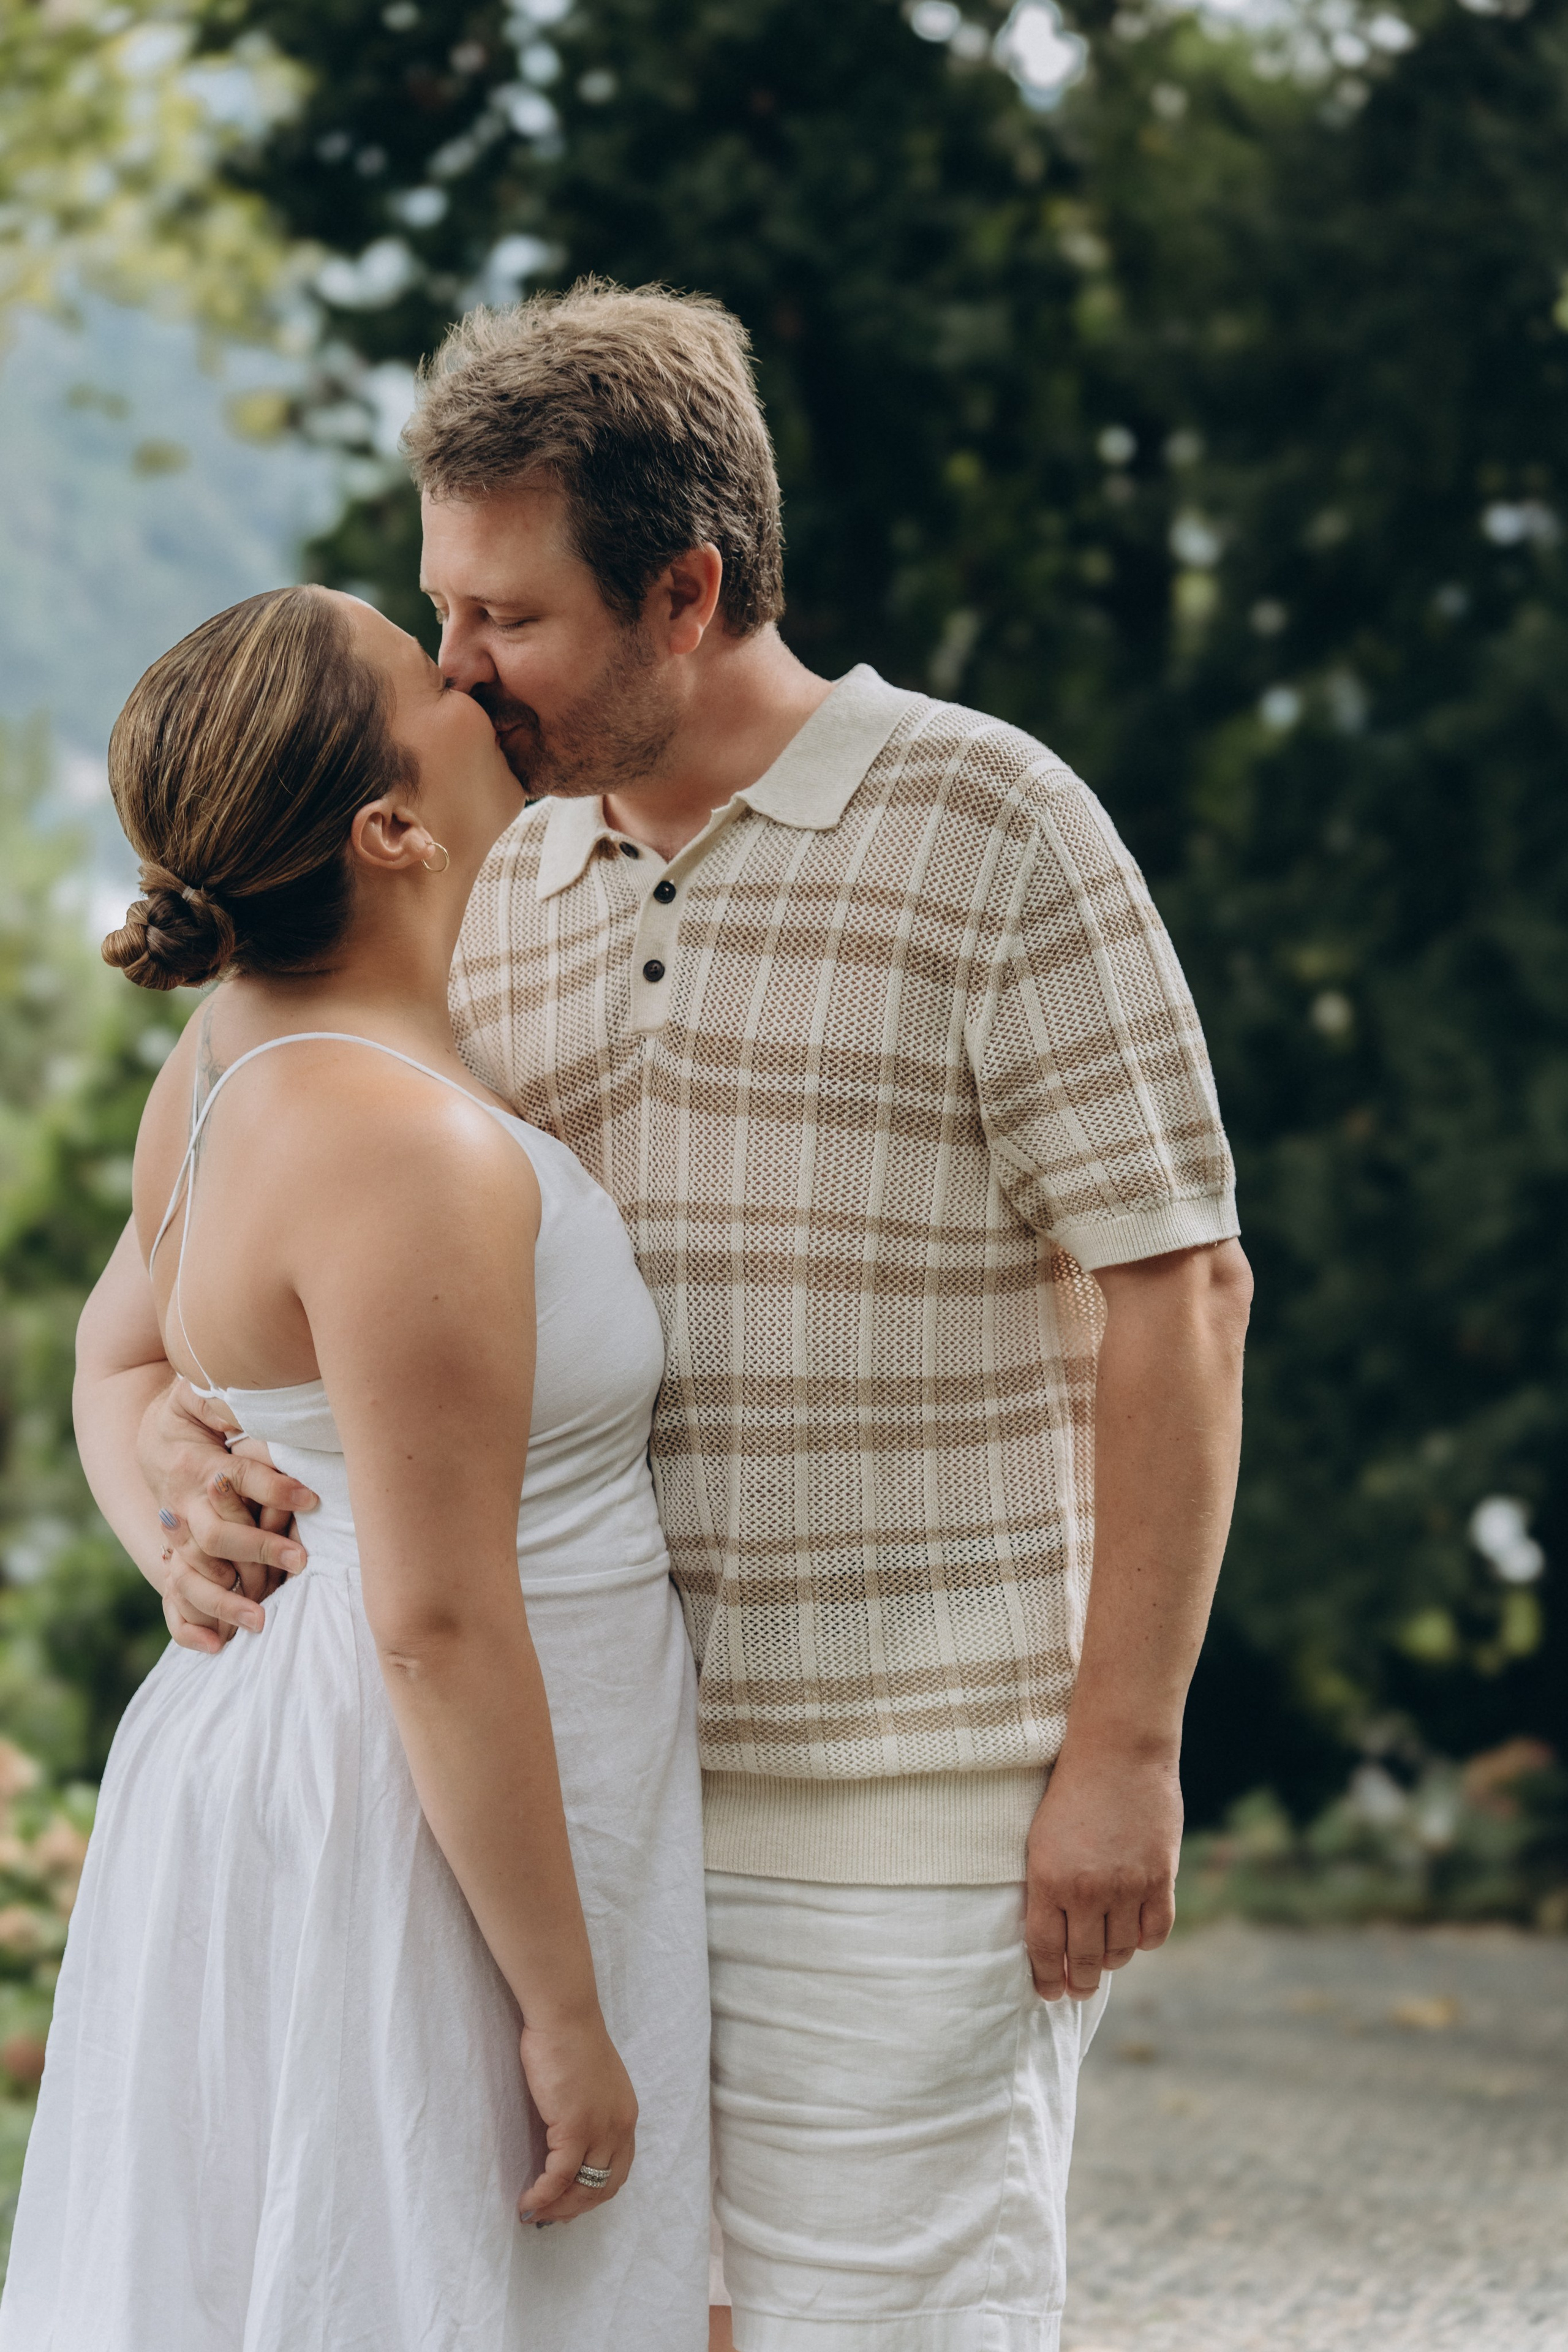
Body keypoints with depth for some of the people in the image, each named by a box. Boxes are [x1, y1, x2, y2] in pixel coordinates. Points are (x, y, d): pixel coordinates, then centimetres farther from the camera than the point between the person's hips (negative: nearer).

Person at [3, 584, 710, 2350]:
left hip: (284, 1789, 10)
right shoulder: (405, 1157, -25)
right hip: (424, 1876, -10)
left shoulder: (243, 1054, 4)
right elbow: (442, 1623, -24)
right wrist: (568, 2010, -18)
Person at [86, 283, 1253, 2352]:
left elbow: (1178, 1287, -8)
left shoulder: (986, 828, -6)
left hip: (907, 1804, -6)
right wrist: (199, 1477, -12)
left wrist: (1125, 1749, -13)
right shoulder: (492, 898, 11)